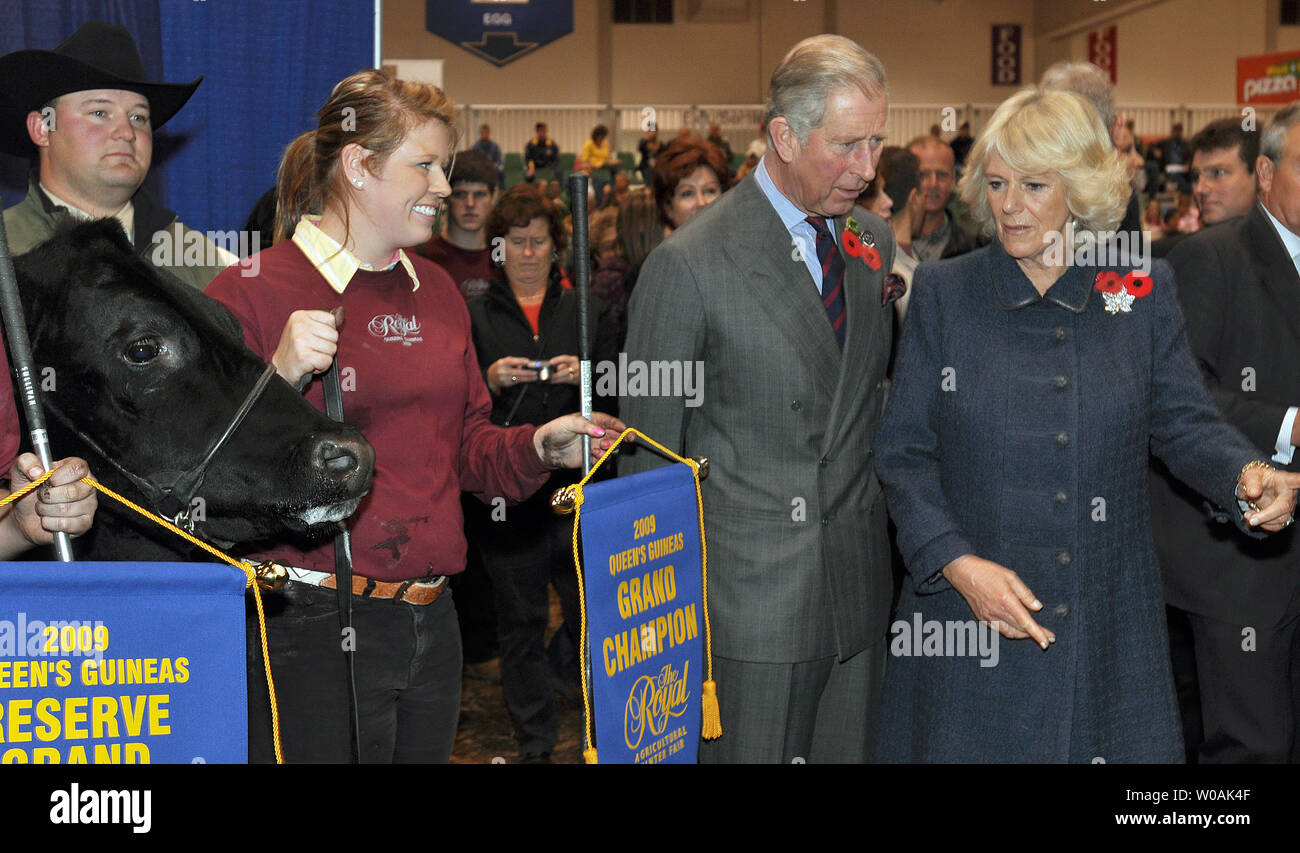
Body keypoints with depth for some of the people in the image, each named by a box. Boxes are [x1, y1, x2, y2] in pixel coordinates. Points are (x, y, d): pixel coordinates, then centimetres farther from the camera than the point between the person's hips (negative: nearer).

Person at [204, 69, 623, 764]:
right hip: (313, 628, -6)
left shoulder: (436, 291, 14)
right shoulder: (251, 293, -8)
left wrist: (538, 446, 3)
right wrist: (279, 381, -26)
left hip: (430, 623, 7)